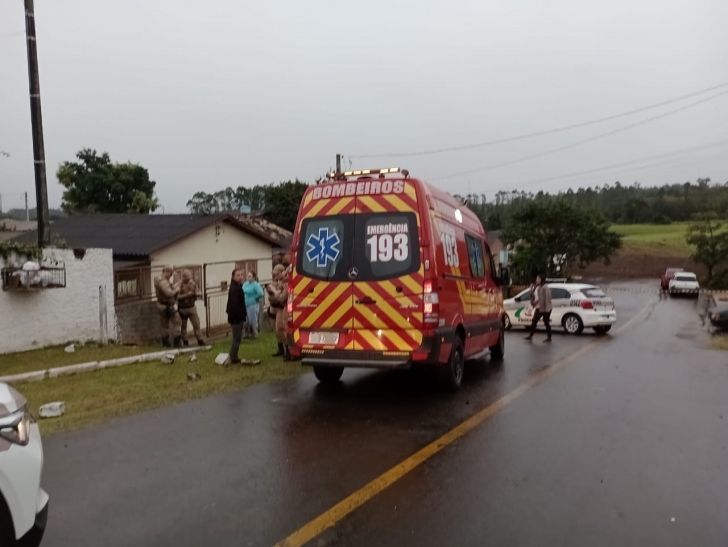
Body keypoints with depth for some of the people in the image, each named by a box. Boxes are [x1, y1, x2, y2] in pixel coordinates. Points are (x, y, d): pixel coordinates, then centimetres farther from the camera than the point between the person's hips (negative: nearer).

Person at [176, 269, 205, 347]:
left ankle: (200, 340, 8)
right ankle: (185, 342, 20)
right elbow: (177, 297, -24)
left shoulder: (193, 283, 2)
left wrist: (196, 293, -15)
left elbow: (198, 293, 7)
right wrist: (187, 295, -26)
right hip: (182, 308, -4)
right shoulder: (179, 285, -16)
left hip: (192, 307, 4)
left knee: (196, 324, 2)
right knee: (183, 326, 9)